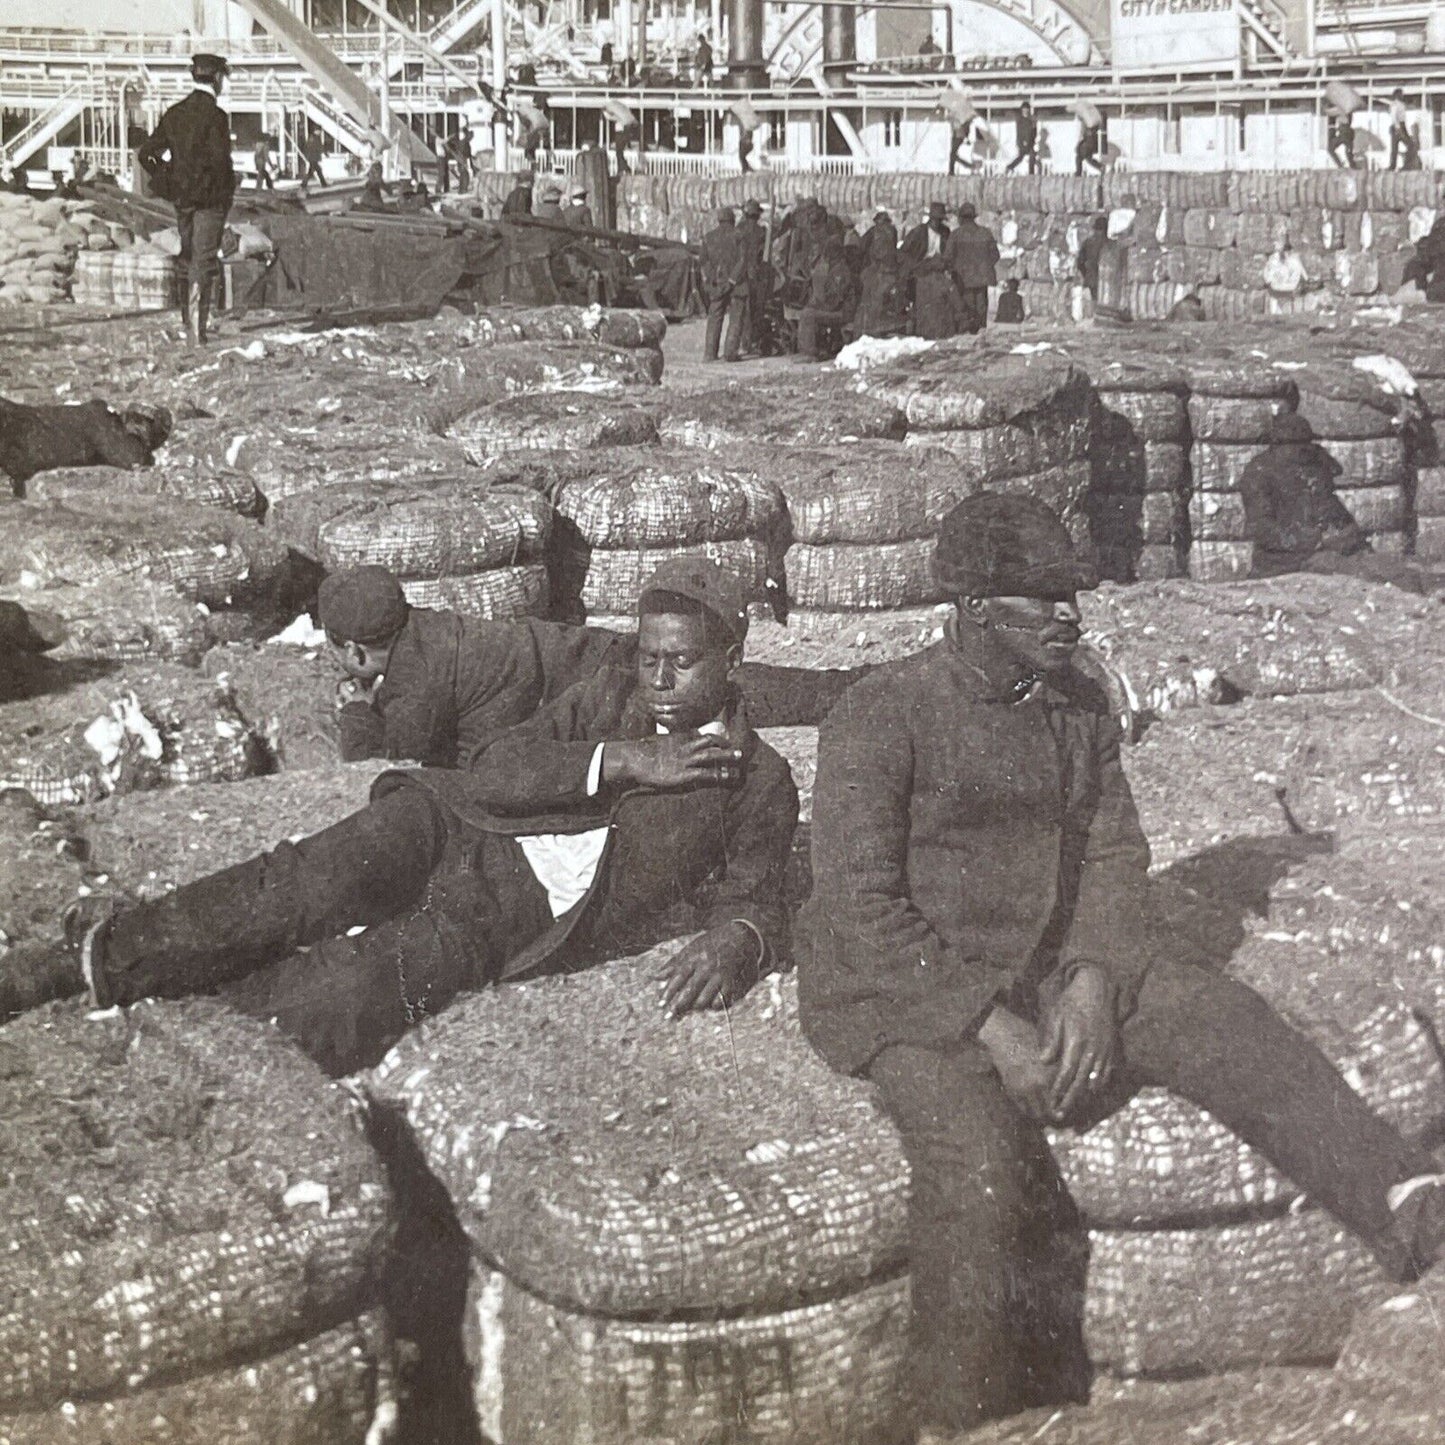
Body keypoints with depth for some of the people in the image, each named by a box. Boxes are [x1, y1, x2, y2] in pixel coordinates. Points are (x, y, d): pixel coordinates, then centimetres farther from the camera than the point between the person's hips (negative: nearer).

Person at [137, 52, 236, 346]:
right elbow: (220, 159, -21)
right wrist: (227, 191, -5)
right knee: (203, 261, -4)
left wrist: (167, 183, 13)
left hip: (181, 198, 6)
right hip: (210, 199, -6)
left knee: (187, 258, 19)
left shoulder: (174, 113, 6)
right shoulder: (215, 115, -14)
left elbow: (146, 154, 7)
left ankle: (187, 322, 29)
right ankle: (196, 330, -9)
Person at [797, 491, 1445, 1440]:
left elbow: (1114, 856, 7)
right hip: (906, 985, -5)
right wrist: (991, 1027, -21)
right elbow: (862, 907, -15)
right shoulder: (882, 716, -10)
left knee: (1221, 1017, -19)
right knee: (983, 1158, -30)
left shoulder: (1080, 707, 9)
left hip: (1055, 963, 6)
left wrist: (1093, 983, -14)